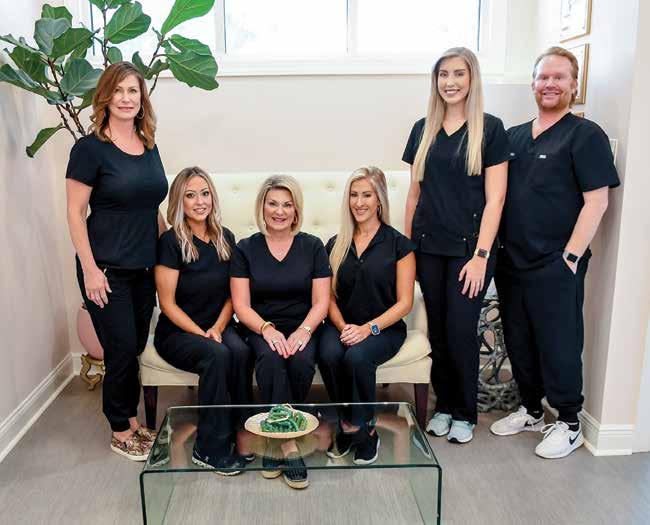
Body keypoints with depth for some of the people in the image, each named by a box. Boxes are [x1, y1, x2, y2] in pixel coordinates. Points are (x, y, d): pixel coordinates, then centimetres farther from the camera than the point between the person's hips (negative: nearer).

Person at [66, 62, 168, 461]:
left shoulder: (149, 147, 9)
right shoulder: (90, 148, -9)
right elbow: (76, 213, -10)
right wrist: (90, 269, -14)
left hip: (144, 268, 5)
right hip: (107, 270, -5)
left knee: (136, 348, 13)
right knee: (122, 349, 0)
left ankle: (132, 422, 30)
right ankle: (121, 432, 20)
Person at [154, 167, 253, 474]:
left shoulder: (225, 239, 5)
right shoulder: (171, 242, -10)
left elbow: (232, 294, 9)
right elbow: (168, 303, -10)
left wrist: (218, 327, -7)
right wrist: (202, 334, -17)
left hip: (218, 326, 4)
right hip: (176, 332, -4)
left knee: (241, 351, -29)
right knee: (217, 355, -33)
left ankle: (241, 434, -14)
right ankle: (210, 449, -19)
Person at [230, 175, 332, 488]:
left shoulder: (312, 247, 7)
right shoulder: (246, 249, 6)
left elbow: (321, 302, 2)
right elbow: (241, 304, 0)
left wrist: (303, 331, -18)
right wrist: (267, 329, -19)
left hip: (302, 329, 1)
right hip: (261, 329, 0)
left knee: (302, 362, -31)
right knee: (270, 359, -33)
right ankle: (288, 444, -25)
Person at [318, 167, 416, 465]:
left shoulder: (398, 244, 0)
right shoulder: (336, 245, 11)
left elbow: (404, 302, -4)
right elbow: (329, 297, 10)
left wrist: (368, 328, -16)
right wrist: (343, 326, -10)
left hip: (384, 327, -3)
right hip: (343, 325, 3)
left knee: (358, 357, -33)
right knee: (328, 355, -30)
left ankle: (362, 430, -8)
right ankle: (349, 424, -7)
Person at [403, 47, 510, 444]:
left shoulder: (490, 129, -3)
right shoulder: (423, 130, 9)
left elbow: (494, 199, -7)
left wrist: (481, 255, -12)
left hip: (469, 247, -3)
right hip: (428, 247, 4)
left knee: (461, 330, -2)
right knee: (438, 330, 9)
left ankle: (465, 414, 18)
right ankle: (443, 405, 26)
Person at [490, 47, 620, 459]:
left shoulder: (586, 135, -5)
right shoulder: (514, 136, 13)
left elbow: (596, 201, -11)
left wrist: (571, 256, -16)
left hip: (556, 266, -6)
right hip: (512, 262, 6)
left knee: (558, 345, 3)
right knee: (519, 341, 15)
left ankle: (569, 424, 20)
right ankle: (531, 411, 32)